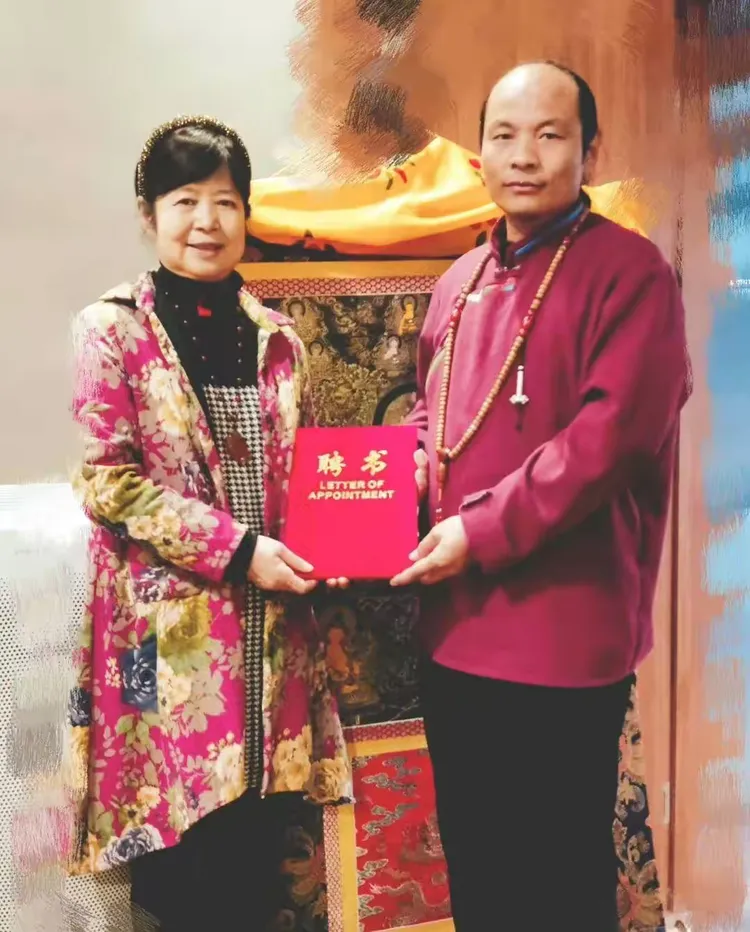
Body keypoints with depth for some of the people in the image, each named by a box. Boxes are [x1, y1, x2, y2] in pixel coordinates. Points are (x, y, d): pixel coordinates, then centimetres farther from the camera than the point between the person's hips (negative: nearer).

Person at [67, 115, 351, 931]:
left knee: (259, 847, 11)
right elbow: (108, 483, -10)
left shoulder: (275, 338, 9)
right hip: (168, 627, -4)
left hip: (269, 626, 4)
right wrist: (238, 551, -16)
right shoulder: (113, 328, -4)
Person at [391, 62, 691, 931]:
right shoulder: (459, 282, 13)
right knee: (471, 862, 21)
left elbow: (610, 433, -19)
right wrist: (410, 470, 1)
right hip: (455, 627, 7)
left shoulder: (629, 271, -9)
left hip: (564, 632, -7)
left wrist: (482, 531, -20)